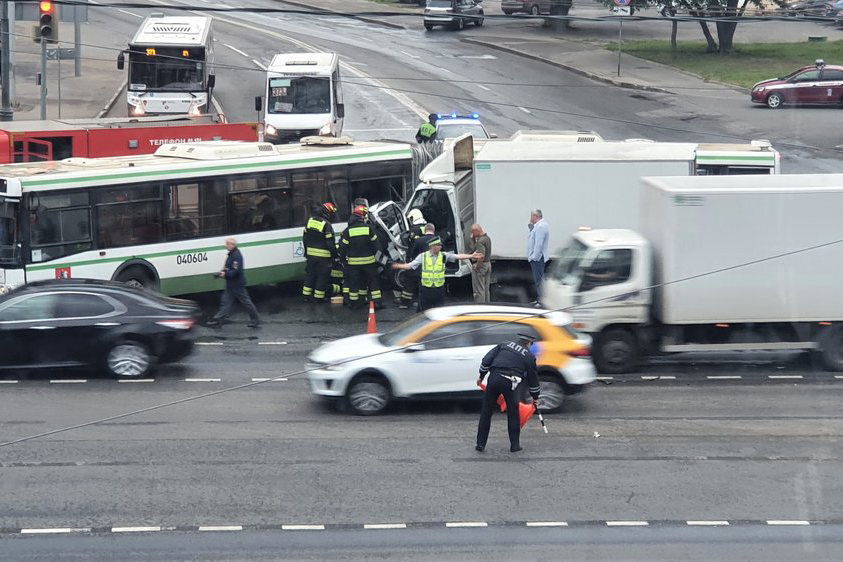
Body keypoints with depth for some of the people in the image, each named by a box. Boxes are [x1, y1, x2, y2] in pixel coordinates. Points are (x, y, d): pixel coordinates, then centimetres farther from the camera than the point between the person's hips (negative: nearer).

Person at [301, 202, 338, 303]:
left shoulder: (310, 221, 4)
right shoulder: (326, 225, -17)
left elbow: (305, 238, 12)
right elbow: (330, 243, -16)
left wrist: (307, 251, 23)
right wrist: (335, 253, -3)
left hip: (311, 254, 6)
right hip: (323, 256, -6)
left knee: (310, 273, 16)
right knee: (322, 276, 5)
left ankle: (306, 295, 18)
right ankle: (319, 297, 9)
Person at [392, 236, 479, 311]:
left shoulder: (444, 256, 2)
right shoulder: (423, 256, -2)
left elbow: (458, 256, -4)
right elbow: (410, 266, -3)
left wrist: (471, 256, -12)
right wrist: (398, 266, -17)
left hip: (439, 289, 1)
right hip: (426, 289, -1)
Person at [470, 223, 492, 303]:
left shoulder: (480, 241, -21)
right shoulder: (487, 238, 11)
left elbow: (481, 256, -30)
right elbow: (473, 249, 18)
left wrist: (477, 267, -20)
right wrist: (473, 239, 5)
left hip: (481, 265, -10)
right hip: (488, 264, 10)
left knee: (479, 290, -3)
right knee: (486, 289, 17)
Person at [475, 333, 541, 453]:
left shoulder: (504, 345, 17)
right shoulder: (529, 356, 13)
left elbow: (486, 360, 11)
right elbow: (533, 378, 21)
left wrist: (481, 376, 20)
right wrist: (535, 397, 32)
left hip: (494, 378, 2)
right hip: (510, 383, -2)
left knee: (486, 411, 11)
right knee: (513, 413, 14)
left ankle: (480, 444, 12)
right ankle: (515, 445, 16)